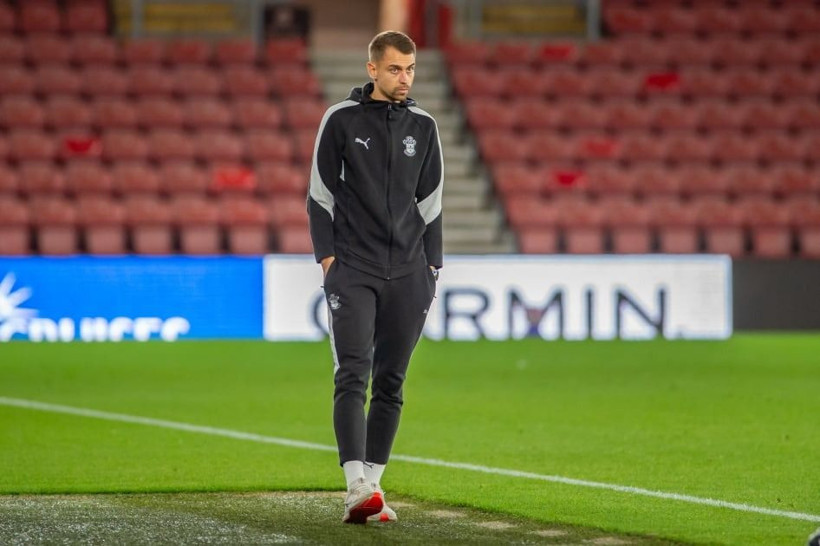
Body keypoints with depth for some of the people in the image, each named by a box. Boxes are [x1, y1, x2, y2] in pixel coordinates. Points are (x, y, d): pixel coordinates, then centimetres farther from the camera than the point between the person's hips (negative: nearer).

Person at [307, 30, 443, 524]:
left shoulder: (423, 126, 10)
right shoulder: (342, 120, 0)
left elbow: (431, 201, 15)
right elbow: (321, 193, 2)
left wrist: (432, 266, 11)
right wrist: (327, 256, -5)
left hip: (407, 274, 3)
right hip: (353, 270, -3)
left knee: (391, 384, 5)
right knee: (353, 377, -13)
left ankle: (372, 486, 12)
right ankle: (357, 488, -22)